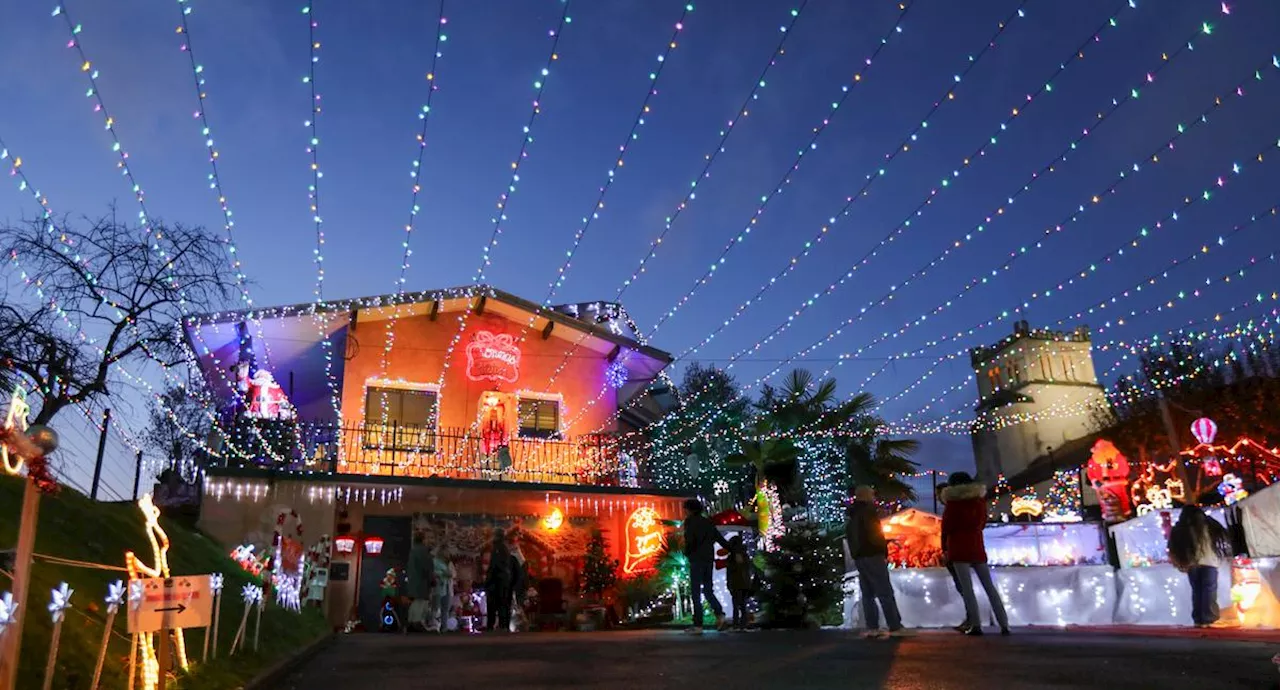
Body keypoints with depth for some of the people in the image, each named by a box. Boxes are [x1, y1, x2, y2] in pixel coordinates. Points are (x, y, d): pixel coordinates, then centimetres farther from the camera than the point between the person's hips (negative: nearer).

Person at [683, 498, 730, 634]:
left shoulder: (690, 521, -4)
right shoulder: (707, 522, 16)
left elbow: (689, 539, -18)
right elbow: (721, 539, 13)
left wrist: (686, 553, -1)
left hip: (697, 560, -6)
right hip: (709, 559, 6)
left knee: (696, 593, -2)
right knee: (708, 590, 14)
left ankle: (698, 625, -4)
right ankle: (719, 614, -7)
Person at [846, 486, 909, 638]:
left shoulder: (851, 515, 18)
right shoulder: (868, 511, -8)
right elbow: (875, 534, -13)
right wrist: (884, 551, -2)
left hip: (858, 557, 8)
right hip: (872, 556, -8)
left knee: (868, 594, 7)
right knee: (885, 592, -7)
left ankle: (872, 628, 5)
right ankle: (895, 627, -8)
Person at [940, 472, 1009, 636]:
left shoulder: (953, 502, -3)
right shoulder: (980, 499, 10)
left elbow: (946, 526, -2)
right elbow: (982, 523, 17)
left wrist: (944, 547, 9)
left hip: (959, 547, -4)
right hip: (977, 546, 4)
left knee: (966, 588, -7)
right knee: (989, 586, 6)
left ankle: (975, 625, -14)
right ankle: (1004, 624, 2)